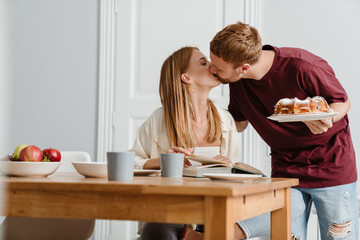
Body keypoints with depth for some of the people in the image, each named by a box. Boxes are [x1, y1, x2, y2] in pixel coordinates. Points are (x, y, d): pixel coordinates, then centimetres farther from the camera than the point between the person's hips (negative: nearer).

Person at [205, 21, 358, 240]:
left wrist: (325, 119, -32)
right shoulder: (237, 82, -7)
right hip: (285, 170, 4)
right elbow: (239, 123, 11)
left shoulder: (302, 67, -25)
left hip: (331, 166, -4)